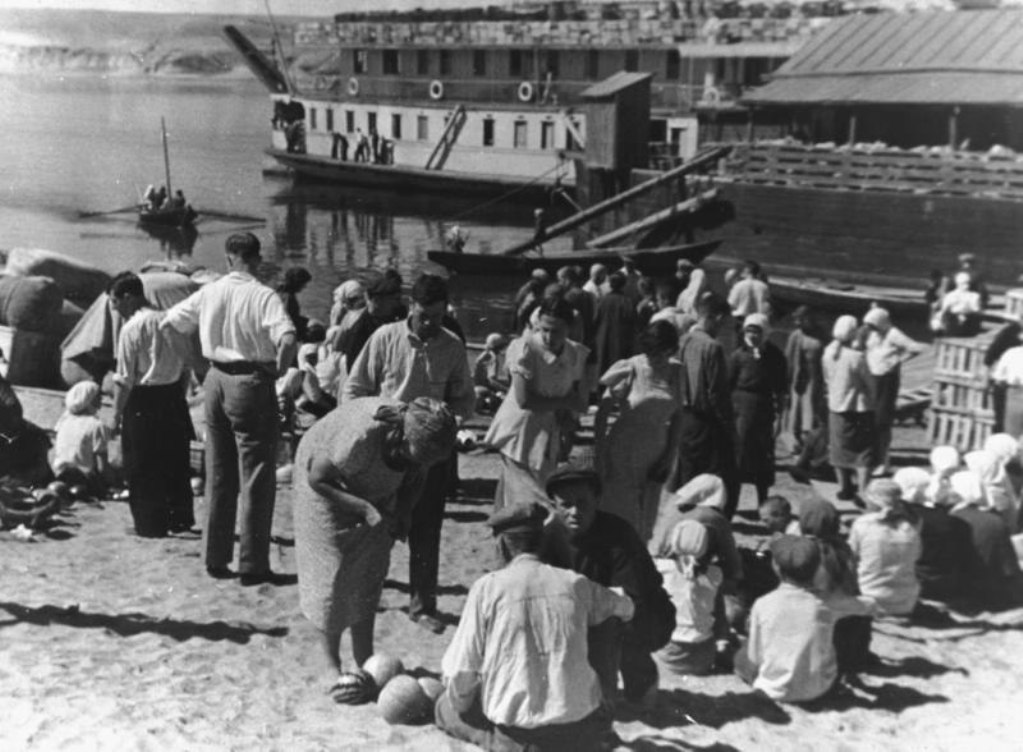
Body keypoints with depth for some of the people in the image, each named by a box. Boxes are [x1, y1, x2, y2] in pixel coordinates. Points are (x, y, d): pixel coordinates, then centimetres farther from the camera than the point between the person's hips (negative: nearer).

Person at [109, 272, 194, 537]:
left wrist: (116, 414, -6)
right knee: (176, 461, 15)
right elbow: (185, 366, 10)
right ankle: (181, 518, 23)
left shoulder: (131, 327, -13)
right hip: (173, 396, 6)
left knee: (143, 468, 5)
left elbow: (124, 379, -13)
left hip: (143, 401, -6)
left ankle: (151, 525, 9)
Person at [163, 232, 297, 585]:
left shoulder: (209, 293, 4)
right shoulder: (263, 296, -12)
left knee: (218, 475, 16)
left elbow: (170, 320, 17)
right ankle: (252, 565, 4)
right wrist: (280, 367, -9)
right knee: (256, 477, 2)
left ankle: (215, 558, 22)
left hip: (216, 381, 5)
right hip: (250, 383, -5)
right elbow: (287, 338, -27)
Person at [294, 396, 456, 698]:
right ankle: (333, 667, 9)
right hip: (327, 486, -5)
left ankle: (364, 659, 15)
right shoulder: (362, 435, -42)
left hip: (376, 492, 6)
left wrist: (404, 510, -17)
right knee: (333, 575, -4)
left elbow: (416, 477, -1)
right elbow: (318, 477, -28)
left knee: (370, 573, 5)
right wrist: (365, 509, -33)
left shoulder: (420, 434, -23)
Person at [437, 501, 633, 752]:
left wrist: (460, 705, 13)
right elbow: (626, 608, 20)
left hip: (515, 730, -4)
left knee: (446, 709, 24)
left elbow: (460, 673, -8)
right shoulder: (575, 583, -1)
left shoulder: (487, 587, -9)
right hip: (579, 729, 4)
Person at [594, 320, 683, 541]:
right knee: (620, 517, -1)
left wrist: (671, 453, 1)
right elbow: (602, 413, -10)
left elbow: (677, 415, 8)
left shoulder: (675, 370, 0)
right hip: (624, 454, -4)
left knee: (645, 520, 12)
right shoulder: (628, 370, -13)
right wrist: (601, 456, -11)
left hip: (657, 454, 4)